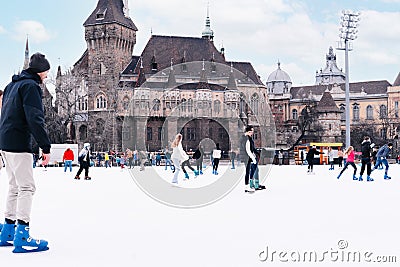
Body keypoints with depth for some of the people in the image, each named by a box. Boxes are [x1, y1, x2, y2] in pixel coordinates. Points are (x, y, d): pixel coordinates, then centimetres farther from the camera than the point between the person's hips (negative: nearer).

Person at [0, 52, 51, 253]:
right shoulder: (31, 86, -11)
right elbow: (35, 118, -20)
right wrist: (45, 146, -20)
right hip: (19, 145, -10)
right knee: (27, 188, -8)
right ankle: (22, 237, -10)